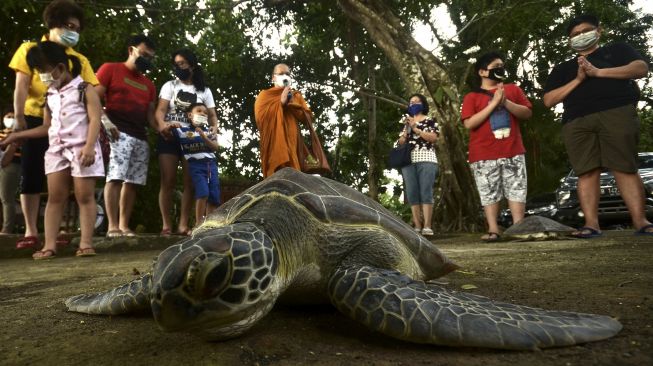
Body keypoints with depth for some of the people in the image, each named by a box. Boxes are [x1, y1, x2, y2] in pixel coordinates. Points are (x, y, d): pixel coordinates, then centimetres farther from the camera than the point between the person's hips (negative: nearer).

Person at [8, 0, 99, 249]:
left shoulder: (80, 60, 13)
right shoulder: (31, 49, 8)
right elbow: (21, 86, -1)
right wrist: (19, 118, -13)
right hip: (36, 120, -1)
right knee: (31, 176, 0)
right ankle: (30, 232, 6)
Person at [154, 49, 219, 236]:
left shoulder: (204, 90, 13)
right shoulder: (170, 86, 11)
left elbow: (212, 115, 7)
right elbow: (160, 110, 0)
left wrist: (214, 127, -15)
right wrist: (162, 125, -22)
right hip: (169, 138, 0)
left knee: (190, 183, -2)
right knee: (168, 182, -3)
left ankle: (183, 225, 2)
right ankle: (166, 224, 2)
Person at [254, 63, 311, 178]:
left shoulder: (296, 96, 23)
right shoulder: (264, 95, 13)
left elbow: (306, 117, 10)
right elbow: (260, 118, -4)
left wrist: (292, 103, -3)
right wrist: (281, 103, -6)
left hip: (292, 142, 3)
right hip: (273, 143, -3)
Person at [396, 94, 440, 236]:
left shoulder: (430, 120, 12)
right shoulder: (407, 122, 24)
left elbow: (434, 138, -3)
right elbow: (401, 142, 18)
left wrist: (416, 129, -6)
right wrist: (407, 130, 1)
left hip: (426, 160, -4)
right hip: (408, 161, 4)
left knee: (426, 192, -12)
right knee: (412, 194, -4)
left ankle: (427, 227, -15)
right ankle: (417, 227, -3)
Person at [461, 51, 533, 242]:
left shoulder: (513, 89, 15)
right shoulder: (472, 97, 5)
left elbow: (527, 113, 9)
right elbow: (469, 124, -8)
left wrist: (506, 102, -8)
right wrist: (494, 103, -10)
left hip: (513, 151, 3)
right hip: (484, 155, -2)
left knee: (517, 190, 0)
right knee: (489, 193, -1)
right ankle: (493, 230, 3)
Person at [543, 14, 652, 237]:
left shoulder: (616, 50, 24)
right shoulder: (562, 69, 27)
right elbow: (549, 100, 14)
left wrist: (597, 72, -3)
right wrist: (578, 79, 3)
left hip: (616, 113, -2)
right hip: (577, 123, 2)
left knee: (625, 168, -11)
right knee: (587, 172, -10)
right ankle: (591, 224, -14)